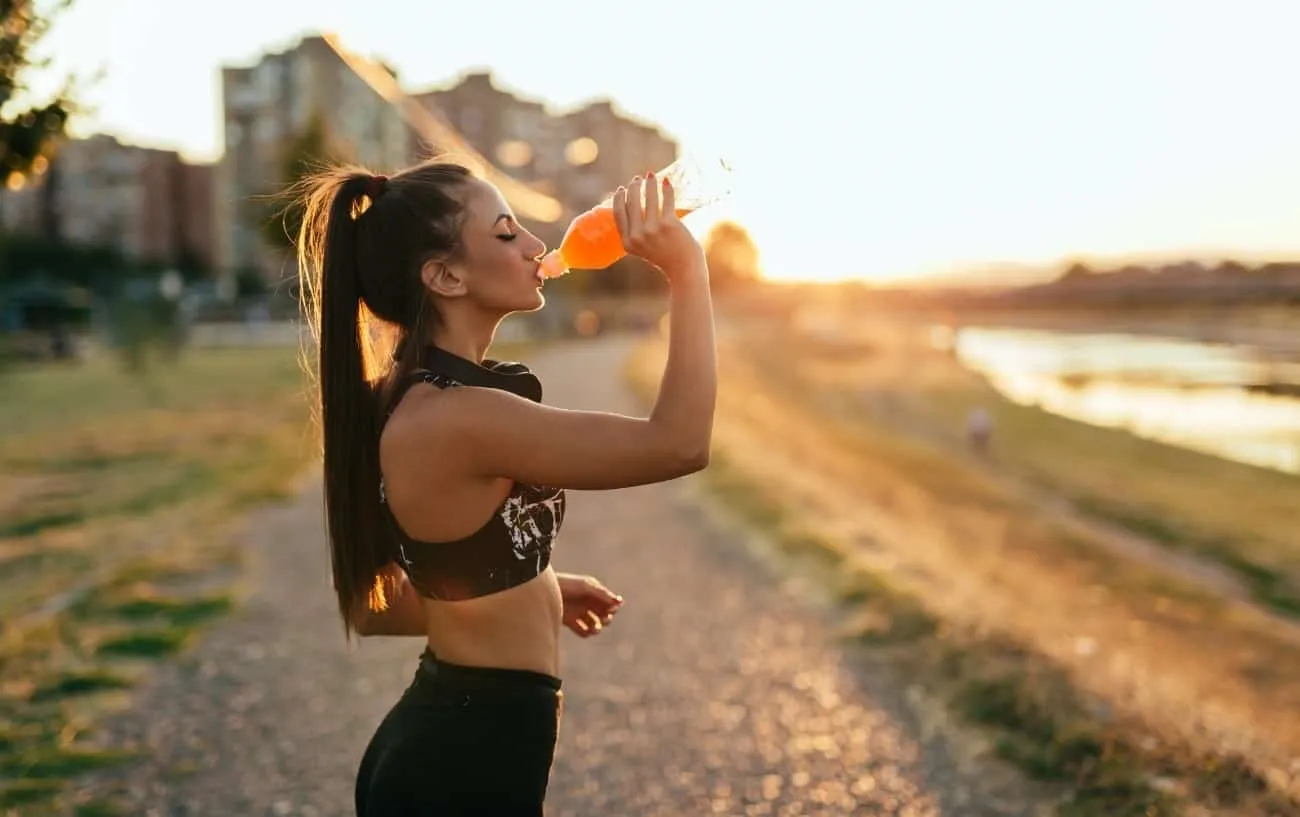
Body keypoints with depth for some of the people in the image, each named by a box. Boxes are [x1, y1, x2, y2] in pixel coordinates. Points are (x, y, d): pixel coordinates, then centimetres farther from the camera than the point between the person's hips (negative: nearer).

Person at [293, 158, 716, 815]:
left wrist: (531, 597, 14)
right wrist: (686, 271, -20)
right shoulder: (456, 418, -25)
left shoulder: (403, 406, 4)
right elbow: (679, 443, -25)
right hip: (471, 759, -9)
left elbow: (373, 608, 12)